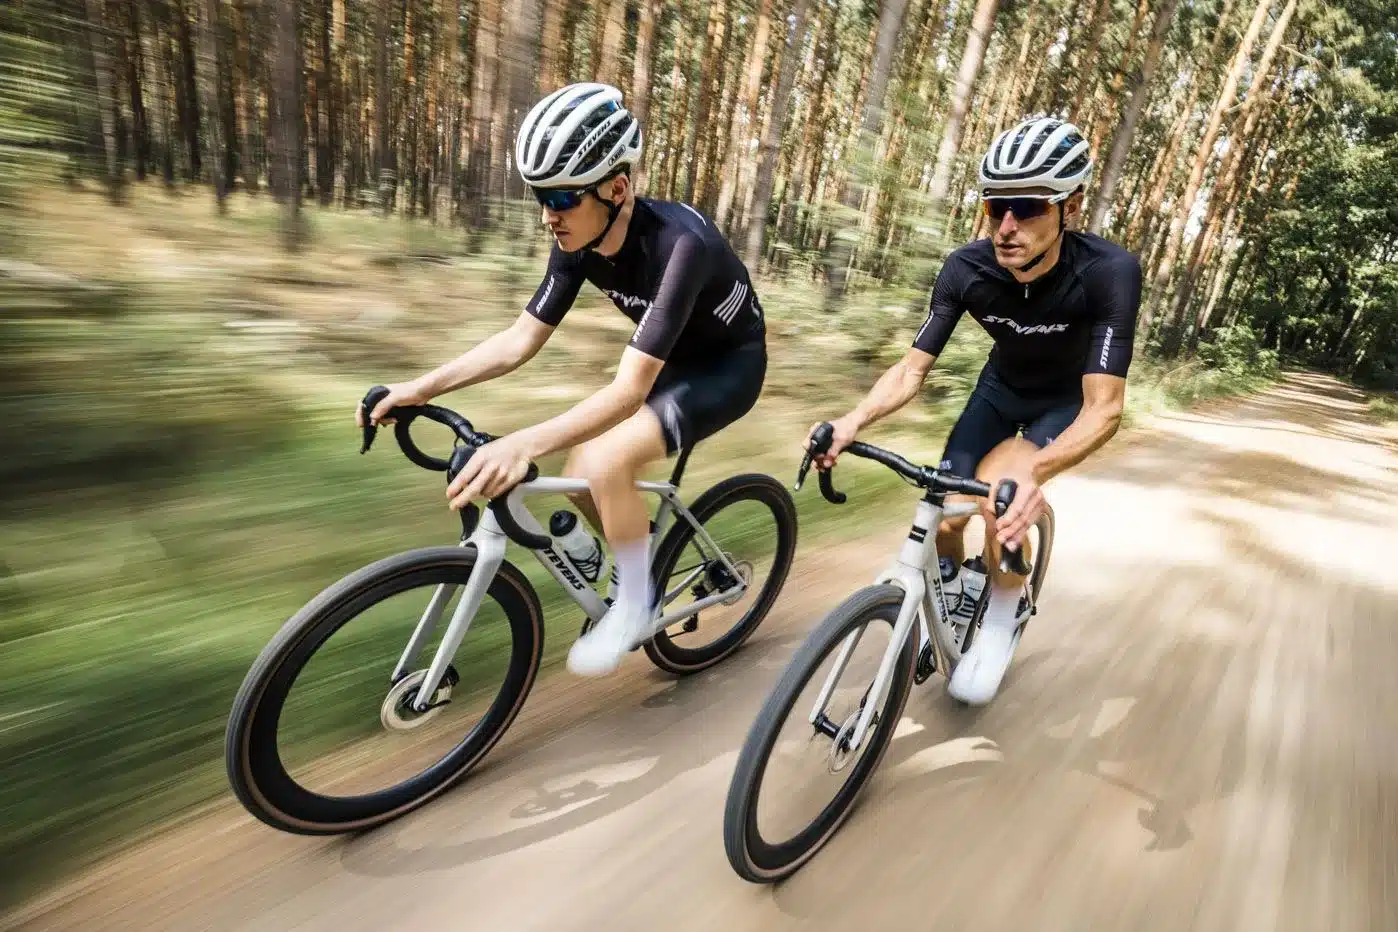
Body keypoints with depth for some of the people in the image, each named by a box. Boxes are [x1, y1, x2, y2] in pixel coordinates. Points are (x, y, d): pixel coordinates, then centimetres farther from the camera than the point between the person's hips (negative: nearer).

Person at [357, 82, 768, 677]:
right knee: (580, 476, -5)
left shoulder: (678, 243, -35)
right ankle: (644, 558, 22)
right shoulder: (579, 240, -13)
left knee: (604, 462, -27)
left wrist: (524, 443, -51)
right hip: (673, 359, 7)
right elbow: (520, 340, -8)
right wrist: (422, 387, -17)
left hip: (729, 365, -7)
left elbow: (629, 389, -40)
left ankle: (637, 603, -4)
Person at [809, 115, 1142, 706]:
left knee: (998, 484, -30)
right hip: (1002, 388, 3)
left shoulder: (1109, 272, -34)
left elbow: (1104, 407, -38)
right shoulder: (966, 269, -26)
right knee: (946, 511, -8)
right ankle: (949, 588, 29)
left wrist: (1034, 470, -57)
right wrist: (854, 421, -41)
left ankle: (1003, 618, -3)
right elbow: (912, 369, -22)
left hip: (1069, 401, -3)